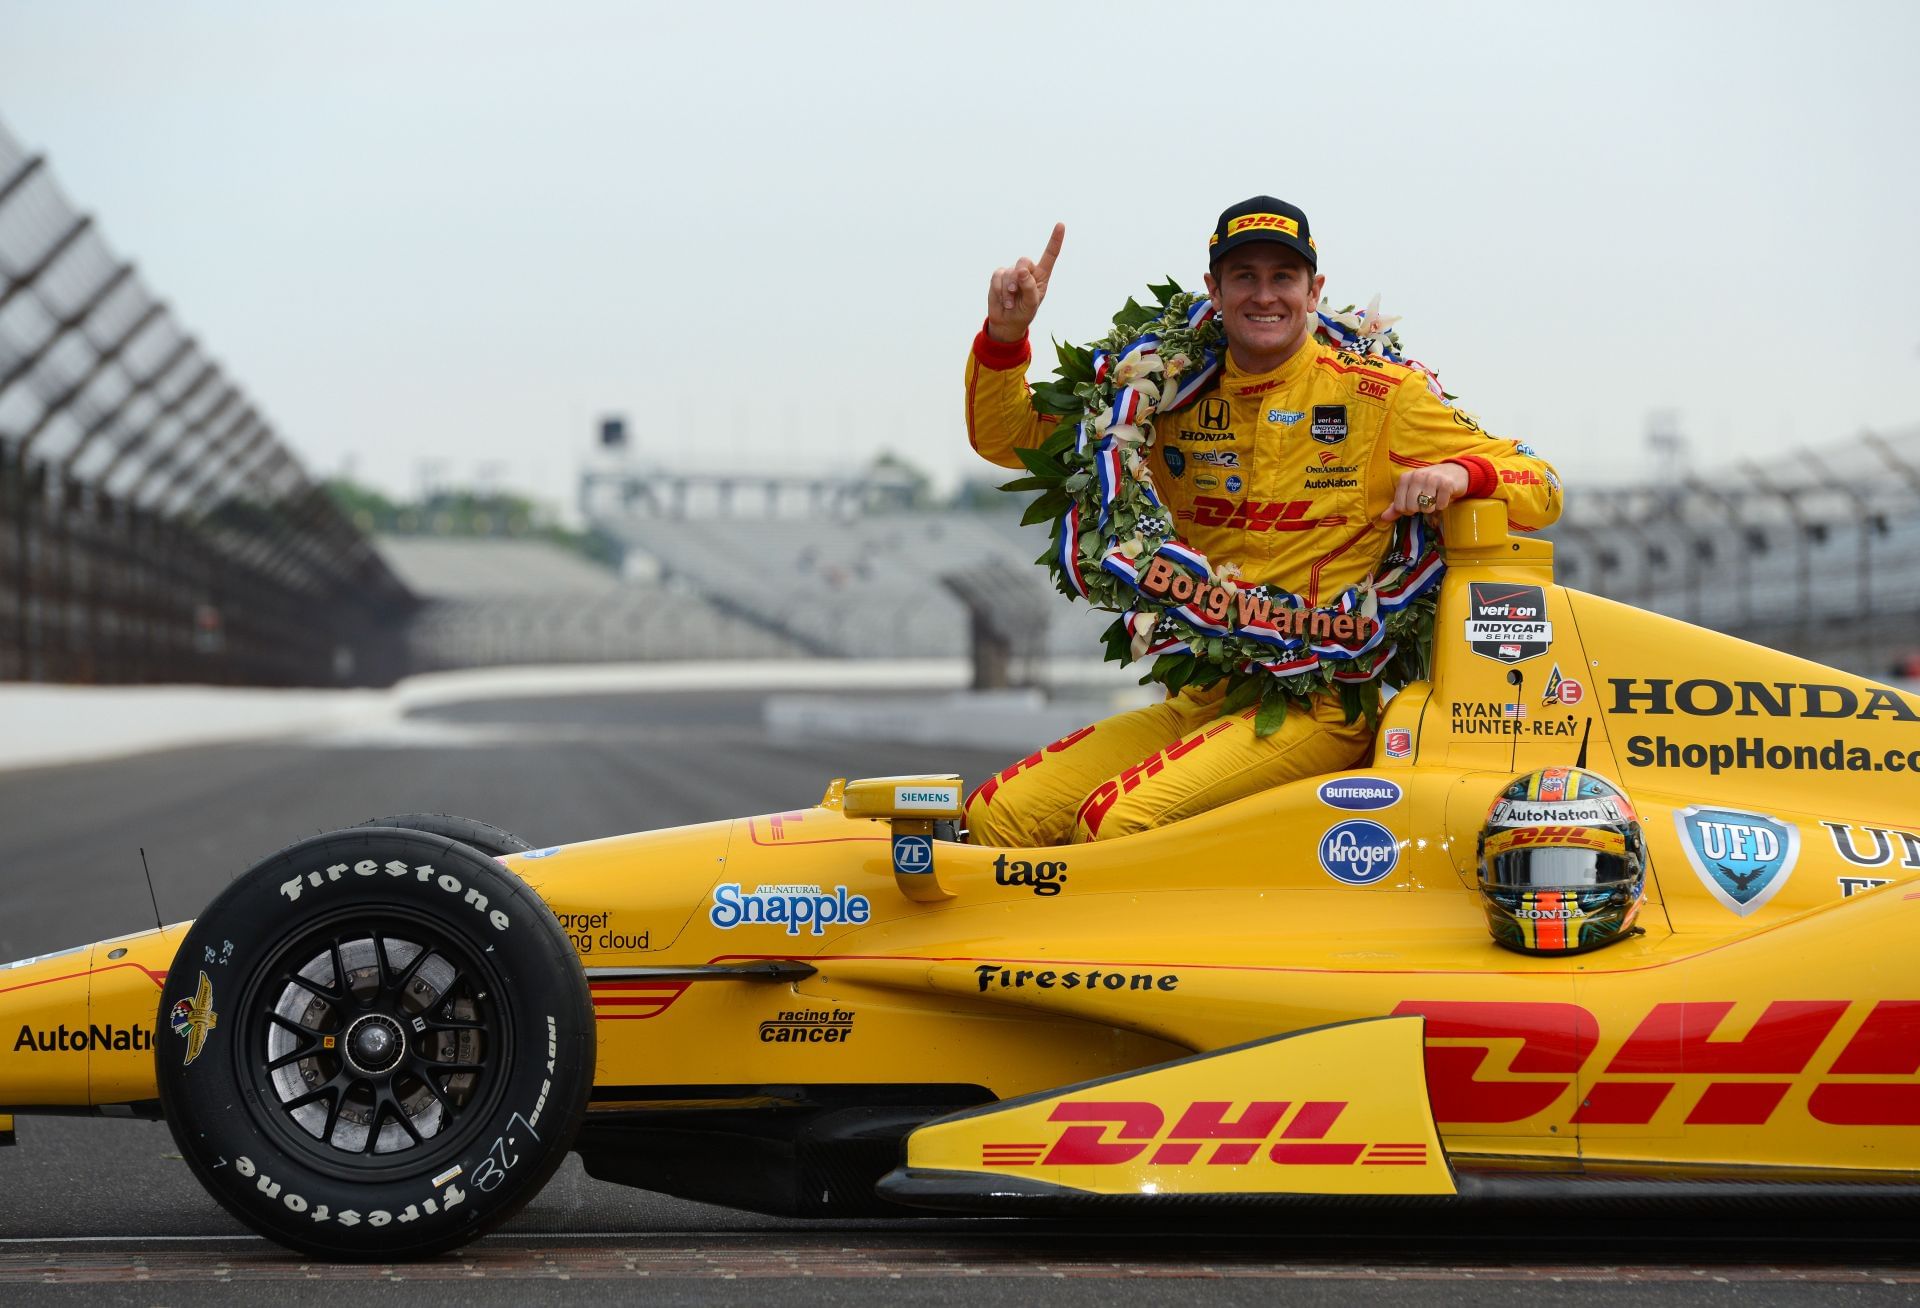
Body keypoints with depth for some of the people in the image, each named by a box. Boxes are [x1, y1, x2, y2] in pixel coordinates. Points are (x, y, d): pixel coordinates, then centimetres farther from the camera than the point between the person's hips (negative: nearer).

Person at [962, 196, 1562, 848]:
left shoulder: (1381, 395, 1)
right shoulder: (1176, 403, 10)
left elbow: (1541, 488, 1)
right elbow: (1005, 437, 13)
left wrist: (1461, 472, -21)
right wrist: (1005, 332, -5)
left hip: (1326, 704, -5)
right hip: (1204, 697, 5)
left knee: (1116, 820, -26)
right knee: (998, 813, -11)